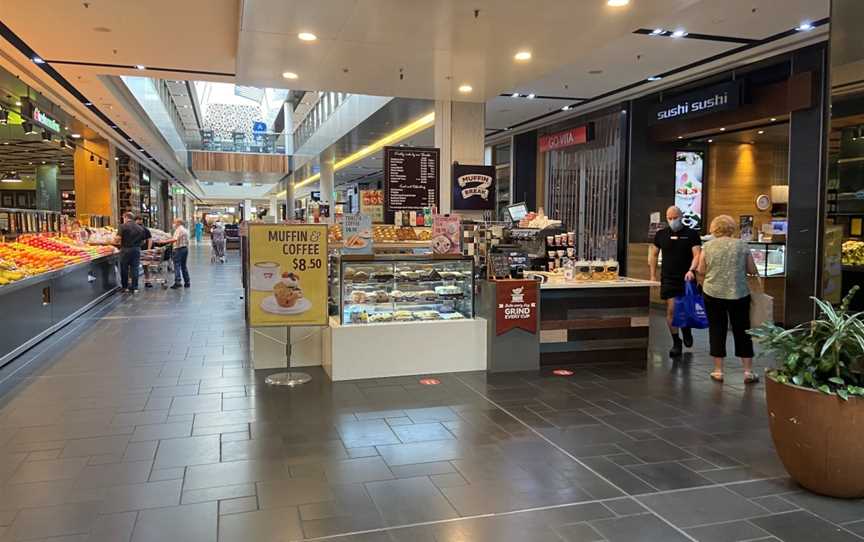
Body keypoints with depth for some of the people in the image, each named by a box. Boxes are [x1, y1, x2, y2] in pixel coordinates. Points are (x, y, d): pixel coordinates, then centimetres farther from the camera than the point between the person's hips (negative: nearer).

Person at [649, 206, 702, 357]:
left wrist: (691, 270, -25)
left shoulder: (692, 234, -1)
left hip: (686, 278, -1)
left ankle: (686, 330, 40)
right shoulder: (661, 235, 7)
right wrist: (653, 276, 6)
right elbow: (653, 255, 13)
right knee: (671, 310, -4)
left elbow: (697, 254, -8)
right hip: (668, 279, 1)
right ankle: (676, 343, 5)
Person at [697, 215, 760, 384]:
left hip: (713, 294, 0)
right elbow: (752, 270, 4)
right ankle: (748, 372, 13)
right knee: (742, 331, 10)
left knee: (717, 331, 8)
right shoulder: (742, 245, 0)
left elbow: (701, 271, 3)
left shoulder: (708, 246, -2)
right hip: (739, 294, 0)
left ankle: (718, 371, 10)